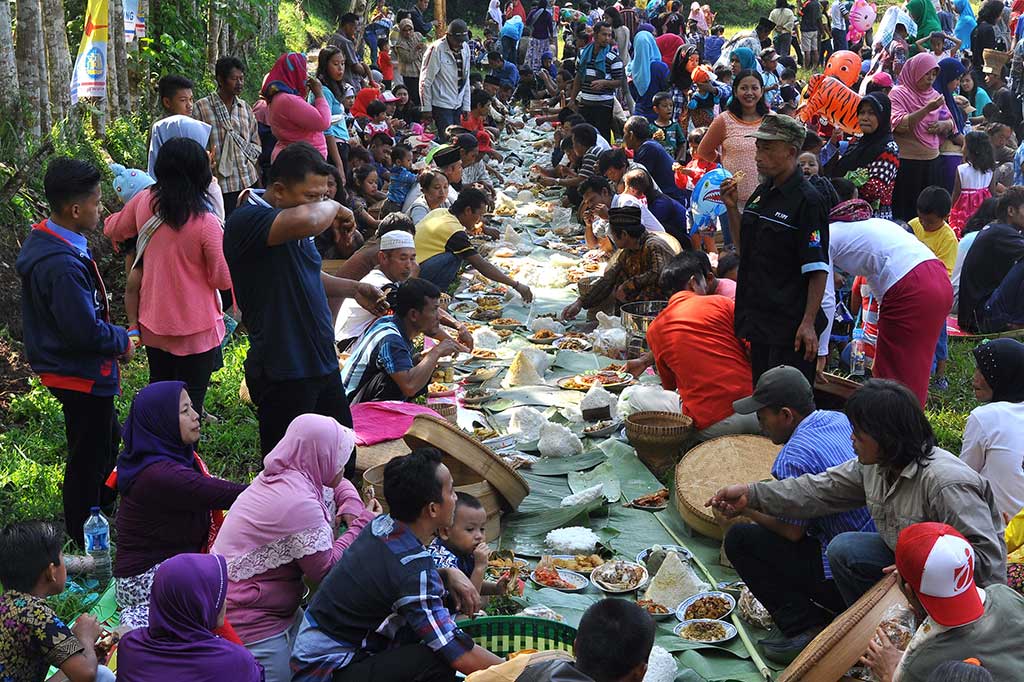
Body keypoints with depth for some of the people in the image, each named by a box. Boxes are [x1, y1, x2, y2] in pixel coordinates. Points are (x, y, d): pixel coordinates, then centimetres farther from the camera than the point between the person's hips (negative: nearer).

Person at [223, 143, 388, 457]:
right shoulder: (247, 221, -20)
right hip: (282, 375, -9)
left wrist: (352, 289, 11)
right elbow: (309, 219, -41)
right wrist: (334, 206, -18)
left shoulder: (294, 227, 10)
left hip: (323, 365, 9)